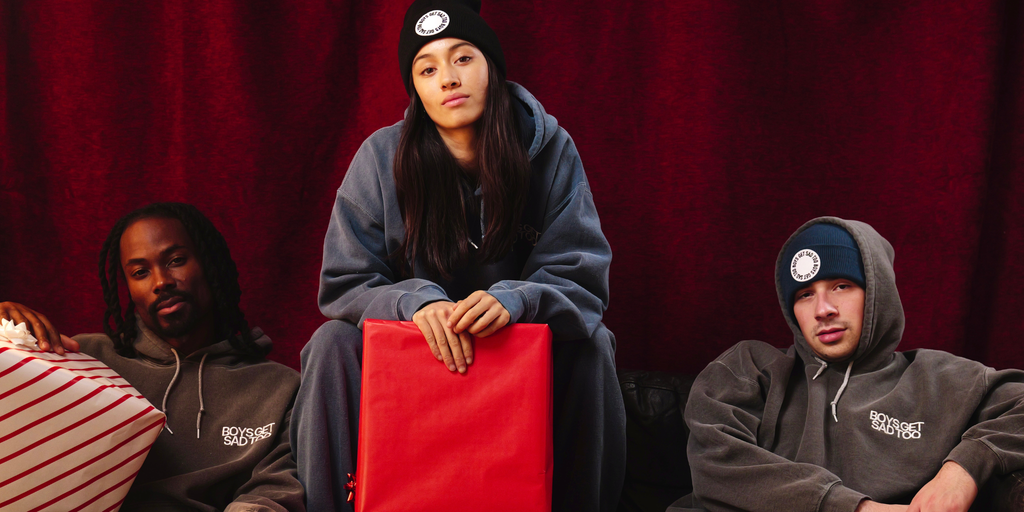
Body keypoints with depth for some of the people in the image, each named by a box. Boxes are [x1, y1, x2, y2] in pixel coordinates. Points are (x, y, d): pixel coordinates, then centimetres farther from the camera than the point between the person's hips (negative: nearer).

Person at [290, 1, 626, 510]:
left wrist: (515, 298, -36)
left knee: (589, 345, -27)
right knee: (333, 344, -25)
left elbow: (580, 278, -14)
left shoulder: (550, 149, -11)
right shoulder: (382, 156, -12)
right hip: (412, 338, 0)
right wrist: (417, 300, -32)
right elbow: (343, 284, -10)